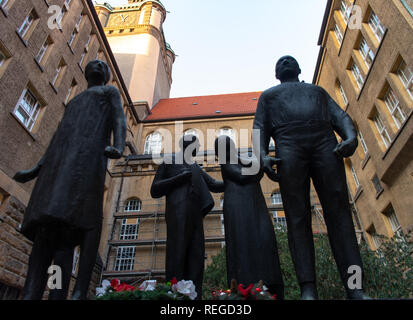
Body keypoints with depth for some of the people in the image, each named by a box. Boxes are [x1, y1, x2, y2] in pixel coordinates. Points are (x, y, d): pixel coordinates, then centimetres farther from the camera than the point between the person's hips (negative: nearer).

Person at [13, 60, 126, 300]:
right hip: (59, 161, 7)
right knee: (46, 228, -11)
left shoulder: (110, 92, 24)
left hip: (91, 152, -6)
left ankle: (80, 292, -30)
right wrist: (35, 171, 21)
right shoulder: (74, 103, 40)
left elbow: (120, 121, 2)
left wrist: (119, 148, -20)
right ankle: (31, 294, -19)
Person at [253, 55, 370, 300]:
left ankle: (355, 288, -14)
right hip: (288, 144, -1)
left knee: (338, 209, -12)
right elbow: (260, 129, 15)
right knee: (297, 215, -12)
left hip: (325, 141, 2)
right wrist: (262, 155, -6)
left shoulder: (318, 90, 35)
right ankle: (308, 288, -17)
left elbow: (339, 116, 19)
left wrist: (351, 136, -6)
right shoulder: (269, 95, 31)